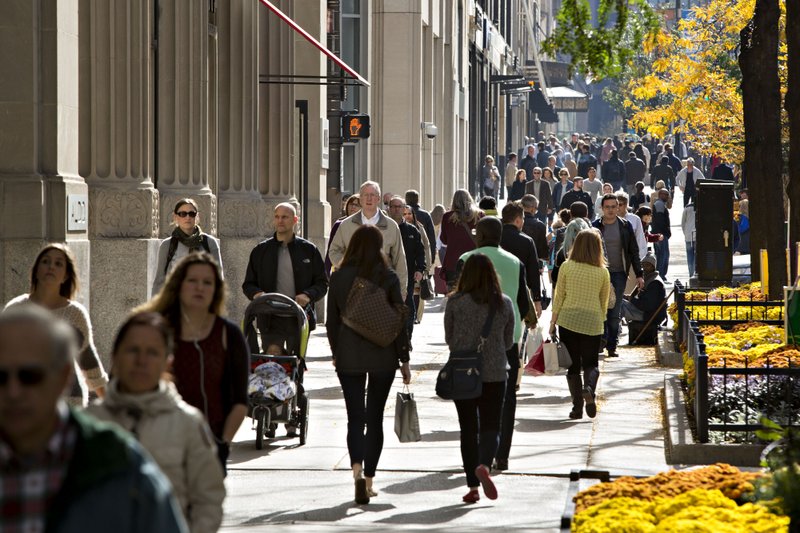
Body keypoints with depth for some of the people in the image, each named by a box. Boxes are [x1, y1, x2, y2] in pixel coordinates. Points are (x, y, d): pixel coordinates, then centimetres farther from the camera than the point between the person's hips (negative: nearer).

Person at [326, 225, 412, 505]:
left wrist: (335, 353, 17)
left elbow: (331, 321, 3)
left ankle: (357, 470, -21)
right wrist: (404, 359, 4)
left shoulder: (338, 277, -2)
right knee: (375, 418, 10)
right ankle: (368, 480, 13)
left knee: (355, 417, 2)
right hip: (382, 356, 0)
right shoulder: (388, 277, -6)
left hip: (349, 356, 0)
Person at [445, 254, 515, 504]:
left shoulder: (455, 302, -8)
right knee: (491, 426, 6)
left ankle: (473, 486, 8)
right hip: (495, 373, 0)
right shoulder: (504, 303, -3)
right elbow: (508, 342, 7)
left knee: (468, 428, 9)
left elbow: (449, 339, 2)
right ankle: (483, 466, -23)